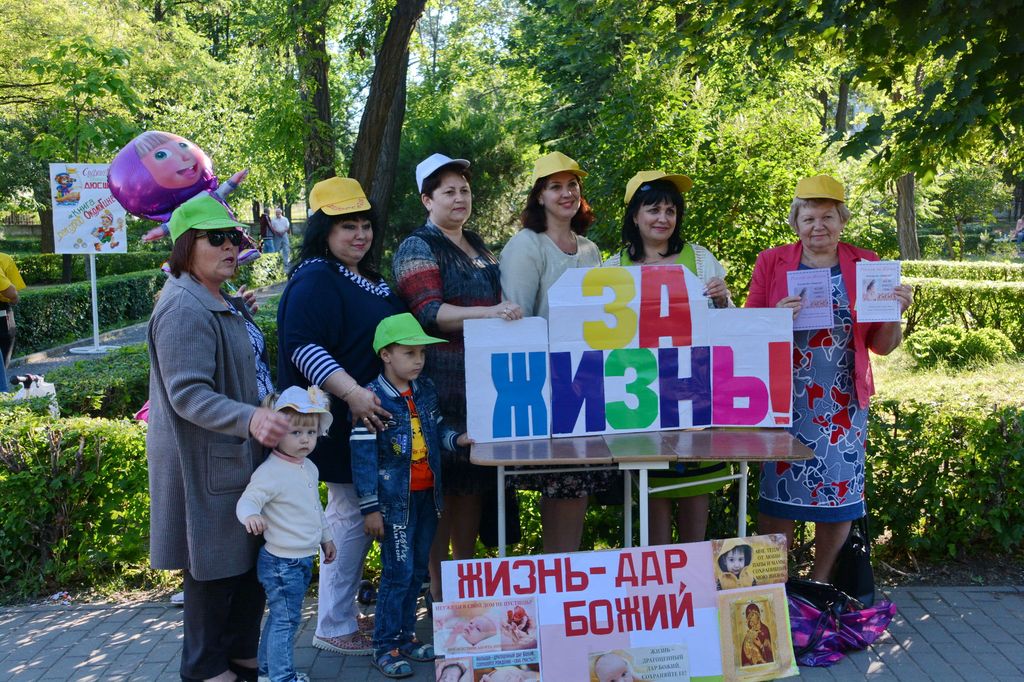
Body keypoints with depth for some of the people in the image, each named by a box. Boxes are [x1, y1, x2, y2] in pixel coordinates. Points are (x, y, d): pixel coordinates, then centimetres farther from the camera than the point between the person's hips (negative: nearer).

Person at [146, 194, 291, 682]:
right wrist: (249, 419, -39)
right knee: (216, 567, 2)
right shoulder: (184, 308, -18)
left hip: (242, 454, 10)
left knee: (252, 559, 15)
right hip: (207, 463, -9)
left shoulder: (225, 304, 14)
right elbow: (187, 394, -26)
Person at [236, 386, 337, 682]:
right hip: (282, 561, -9)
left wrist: (325, 537, 28)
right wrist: (250, 515, -50)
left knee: (281, 616, 21)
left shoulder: (309, 468, 9)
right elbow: (247, 500, -28)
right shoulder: (270, 471, -20)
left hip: (303, 559, 9)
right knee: (286, 619, -2)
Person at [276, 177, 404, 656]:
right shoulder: (314, 279, -14)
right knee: (351, 518, -4)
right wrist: (352, 393, -34)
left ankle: (341, 615, 30)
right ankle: (334, 628, 10)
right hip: (342, 423, -10)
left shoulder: (368, 279, 16)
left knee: (354, 517, 17)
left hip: (375, 418, 10)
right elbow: (303, 346, -26)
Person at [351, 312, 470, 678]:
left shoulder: (426, 390, 5)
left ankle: (406, 635, 28)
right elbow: (363, 455, -14)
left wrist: (457, 438, -5)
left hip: (427, 496, 6)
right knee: (398, 572, -2)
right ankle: (384, 646, 11)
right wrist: (370, 508, -15)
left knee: (418, 570, 14)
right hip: (395, 499, -6)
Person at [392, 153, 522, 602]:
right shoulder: (418, 249, -3)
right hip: (442, 383, -7)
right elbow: (428, 312, -17)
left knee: (476, 481, 10)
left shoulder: (478, 248, 19)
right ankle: (436, 590, 6)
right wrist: (489, 312, -27)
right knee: (442, 484, -4)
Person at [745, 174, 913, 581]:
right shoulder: (771, 263, 2)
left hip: (843, 402, 2)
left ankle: (820, 586, 24)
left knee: (839, 491, 6)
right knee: (778, 489, 0)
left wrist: (896, 313, -10)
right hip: (784, 399, -2)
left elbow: (882, 345, 9)